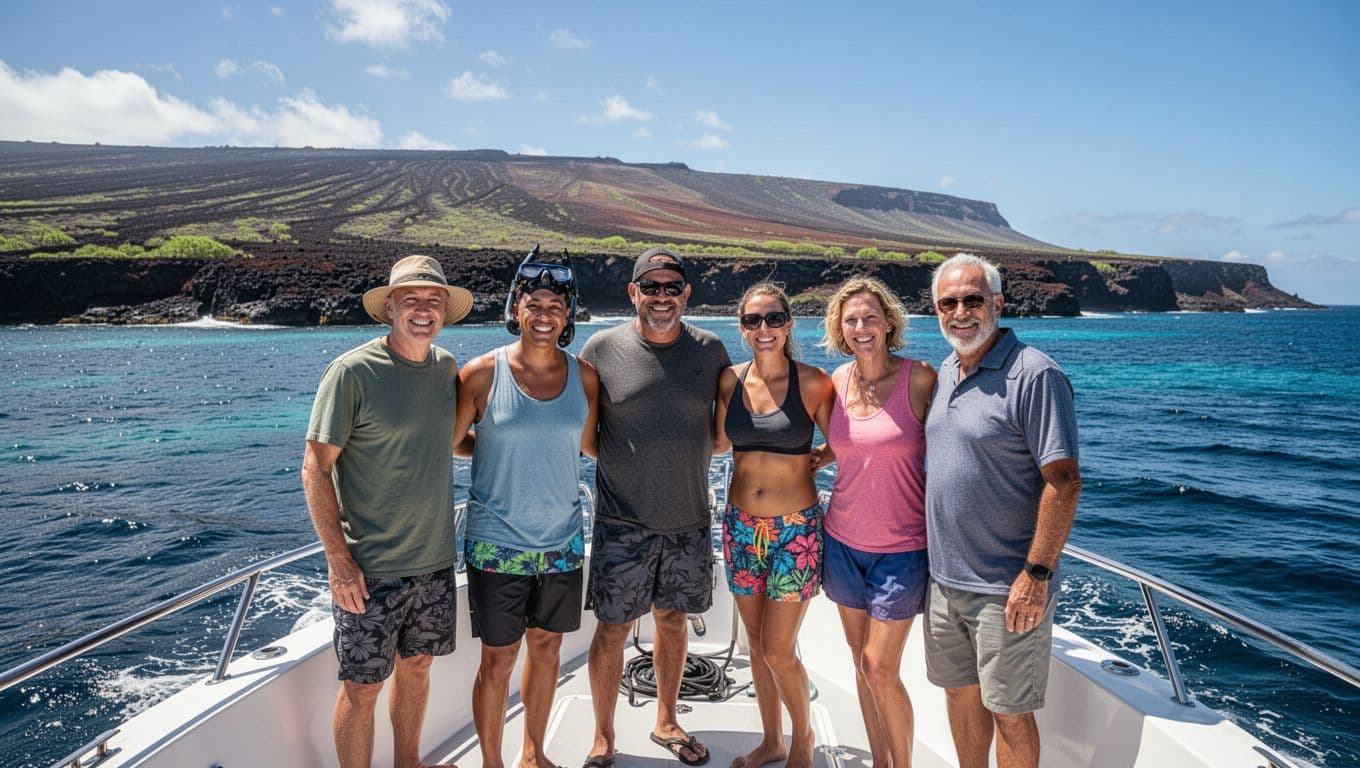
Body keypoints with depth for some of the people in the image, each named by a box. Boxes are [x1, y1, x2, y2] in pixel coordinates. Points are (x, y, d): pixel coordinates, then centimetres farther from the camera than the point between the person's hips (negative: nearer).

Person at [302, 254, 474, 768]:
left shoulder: (447, 368, 4)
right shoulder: (353, 371, -14)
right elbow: (315, 468, -13)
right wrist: (338, 559, -16)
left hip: (436, 560, 6)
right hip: (370, 568, -6)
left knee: (416, 666, 21)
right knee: (362, 688, 5)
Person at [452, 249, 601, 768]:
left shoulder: (584, 378, -1)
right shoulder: (483, 374, -10)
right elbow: (450, 442, -1)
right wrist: (503, 445, -5)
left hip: (562, 543, 4)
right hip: (497, 545, -3)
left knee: (546, 648, 18)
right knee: (498, 661, 8)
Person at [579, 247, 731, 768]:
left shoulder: (710, 350, 1)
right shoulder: (603, 349, -6)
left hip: (690, 519, 3)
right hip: (623, 522, -2)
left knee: (672, 620, 17)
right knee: (613, 628, 5)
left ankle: (666, 723, 38)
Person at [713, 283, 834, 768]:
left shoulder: (812, 382, -10)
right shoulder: (731, 381, 0)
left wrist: (805, 460, -10)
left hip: (795, 529, -4)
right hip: (741, 527, 4)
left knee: (778, 651, 0)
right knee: (757, 644, 16)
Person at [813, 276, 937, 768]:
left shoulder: (919, 378, -12)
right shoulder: (839, 380, 1)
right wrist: (813, 459, 4)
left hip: (901, 547, -4)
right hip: (844, 541, 4)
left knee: (880, 669, -1)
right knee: (861, 662, 13)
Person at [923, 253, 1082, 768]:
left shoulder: (1034, 374, -16)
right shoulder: (946, 371, 8)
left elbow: (1064, 481, -19)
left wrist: (1037, 574, -21)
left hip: (1007, 588, -7)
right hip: (945, 577, 7)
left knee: (1008, 711, 7)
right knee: (960, 693, 20)